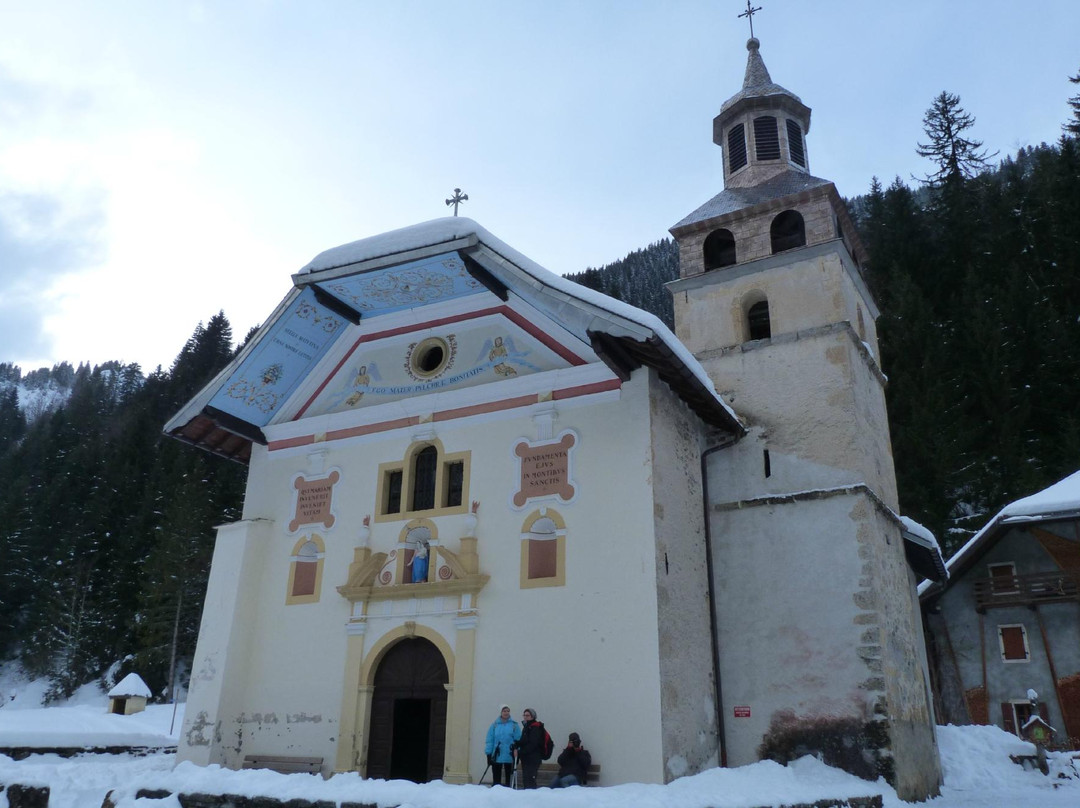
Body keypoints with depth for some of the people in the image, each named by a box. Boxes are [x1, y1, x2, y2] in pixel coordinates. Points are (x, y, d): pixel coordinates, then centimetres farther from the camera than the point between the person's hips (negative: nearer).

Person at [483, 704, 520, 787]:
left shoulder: (514, 725, 0)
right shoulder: (495, 725, 2)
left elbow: (518, 740, -2)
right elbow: (489, 740, 1)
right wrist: (488, 754, -4)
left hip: (509, 757, 0)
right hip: (496, 756, 0)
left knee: (508, 777, 7)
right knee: (496, 778, 5)